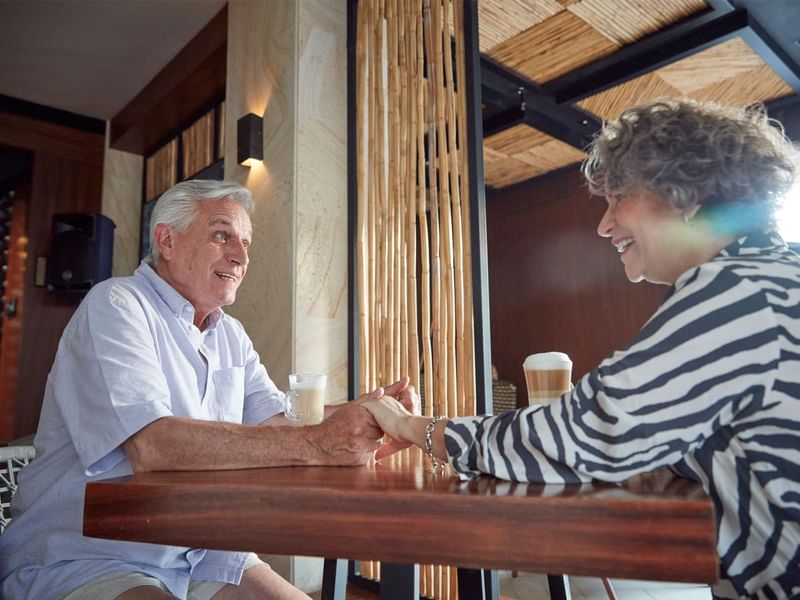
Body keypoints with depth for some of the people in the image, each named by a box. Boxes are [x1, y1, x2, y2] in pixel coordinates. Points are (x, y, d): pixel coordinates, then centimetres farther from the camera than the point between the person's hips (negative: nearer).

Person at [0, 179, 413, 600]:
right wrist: (317, 444, -33)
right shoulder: (115, 305, -14)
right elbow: (150, 447, -28)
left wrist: (367, 416, -19)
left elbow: (278, 424, 1)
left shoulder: (231, 335, 11)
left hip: (201, 557, 7)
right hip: (83, 560, -6)